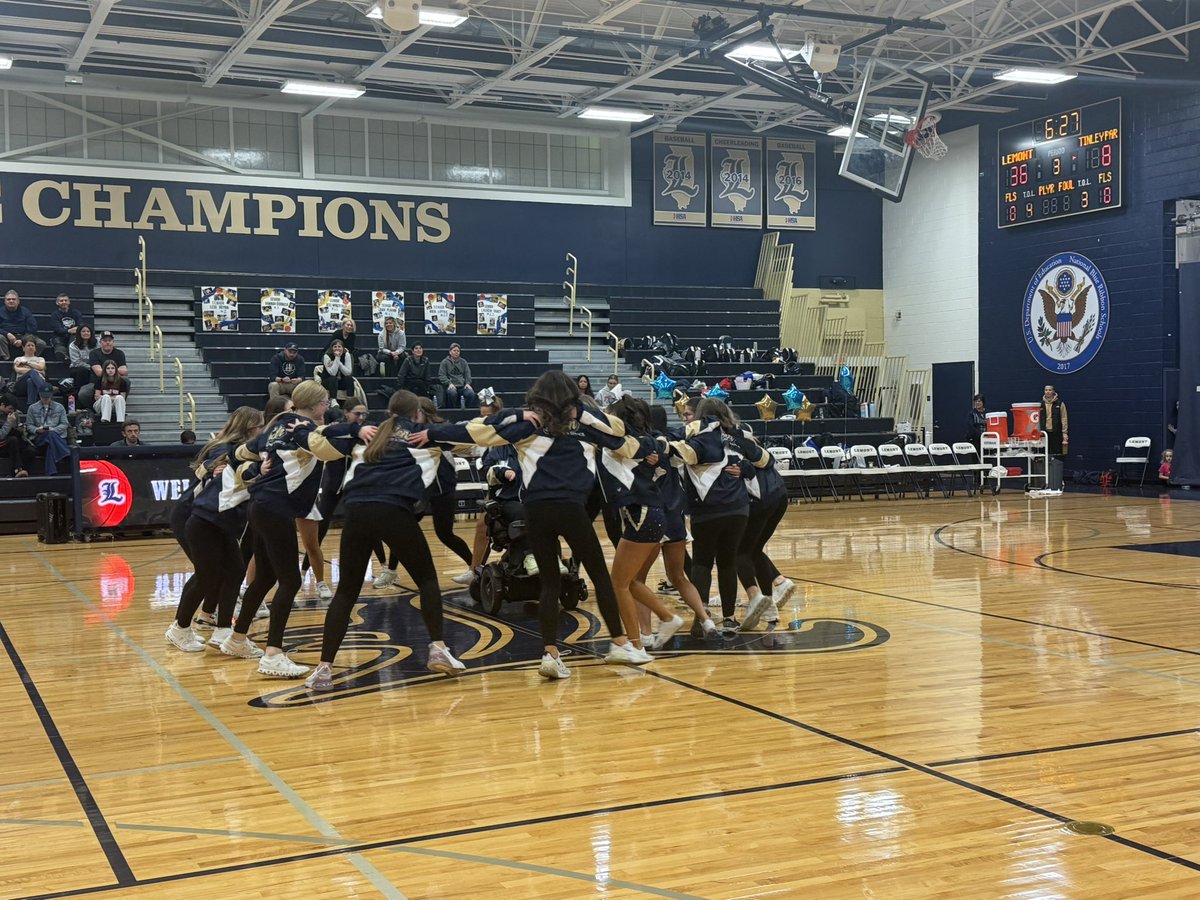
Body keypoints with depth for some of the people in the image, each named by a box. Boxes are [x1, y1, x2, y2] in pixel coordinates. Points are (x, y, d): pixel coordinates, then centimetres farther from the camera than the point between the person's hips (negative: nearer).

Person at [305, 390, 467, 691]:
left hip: (357, 509, 4)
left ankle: (324, 668, 3)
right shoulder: (422, 433, 19)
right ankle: (437, 649, 4)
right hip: (394, 509, -3)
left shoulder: (374, 433, 28)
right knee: (427, 578, 15)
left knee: (347, 590, 10)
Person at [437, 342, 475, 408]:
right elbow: (441, 375, 2)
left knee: (471, 393, -28)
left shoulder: (463, 362, 19)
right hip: (451, 386, -3)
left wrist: (467, 383, -5)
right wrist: (449, 383, -14)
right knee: (452, 392, -38)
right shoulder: (445, 362, 9)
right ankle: (453, 409, -19)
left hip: (463, 386, 3)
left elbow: (467, 374, 15)